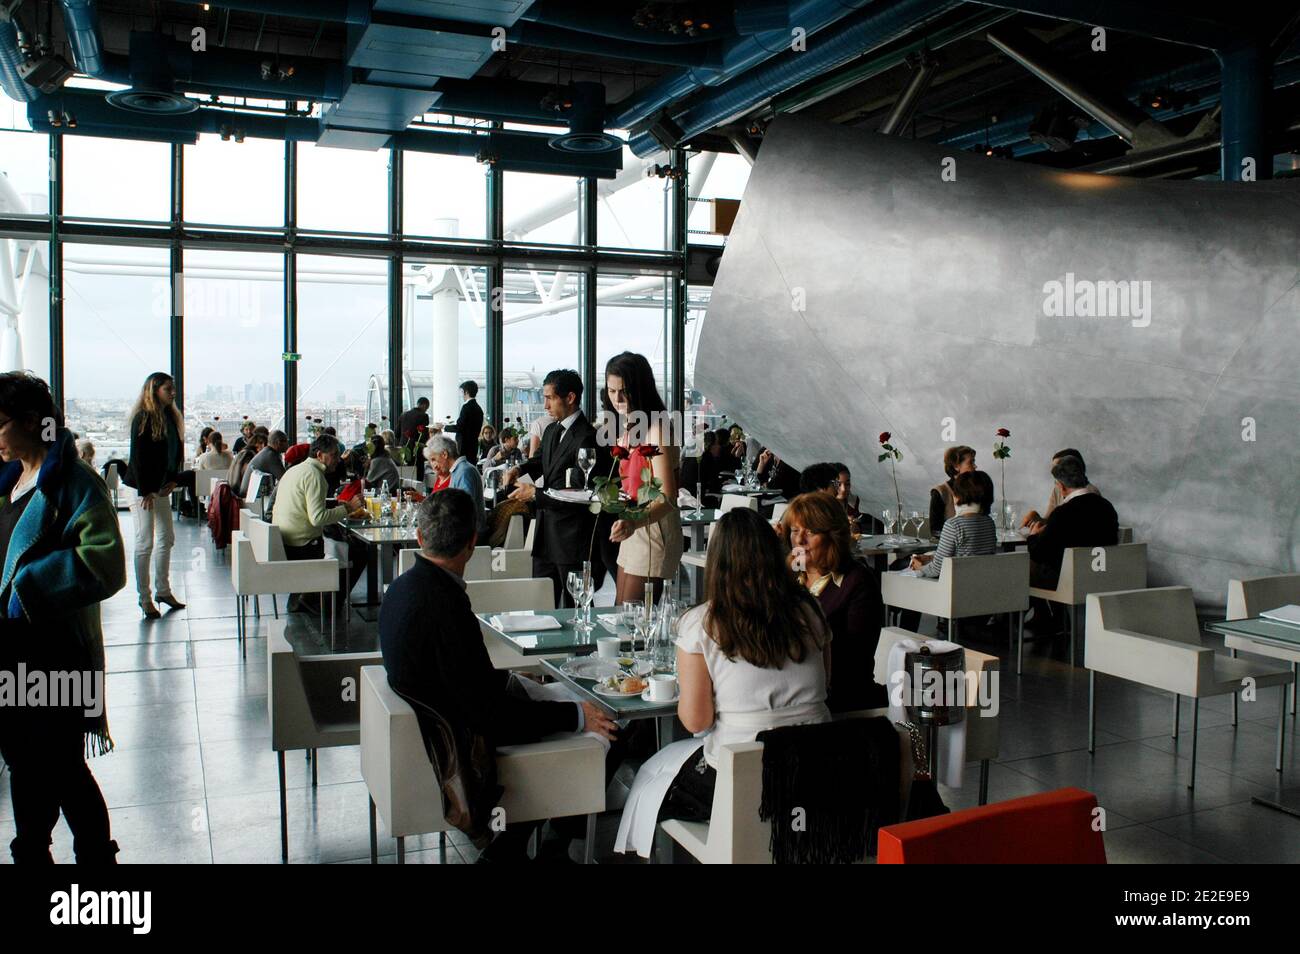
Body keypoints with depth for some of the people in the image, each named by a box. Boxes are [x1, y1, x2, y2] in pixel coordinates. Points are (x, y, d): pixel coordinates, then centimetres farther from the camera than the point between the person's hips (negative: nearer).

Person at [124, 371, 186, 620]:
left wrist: (173, 480, 2)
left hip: (162, 487, 8)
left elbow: (178, 450, 14)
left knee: (166, 538, 11)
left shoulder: (172, 417, 9)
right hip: (143, 488, -8)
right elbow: (138, 456, -16)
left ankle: (163, 590, 22)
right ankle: (144, 597, 4)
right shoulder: (143, 418, -13)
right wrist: (145, 491, -17)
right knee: (145, 542, -4)